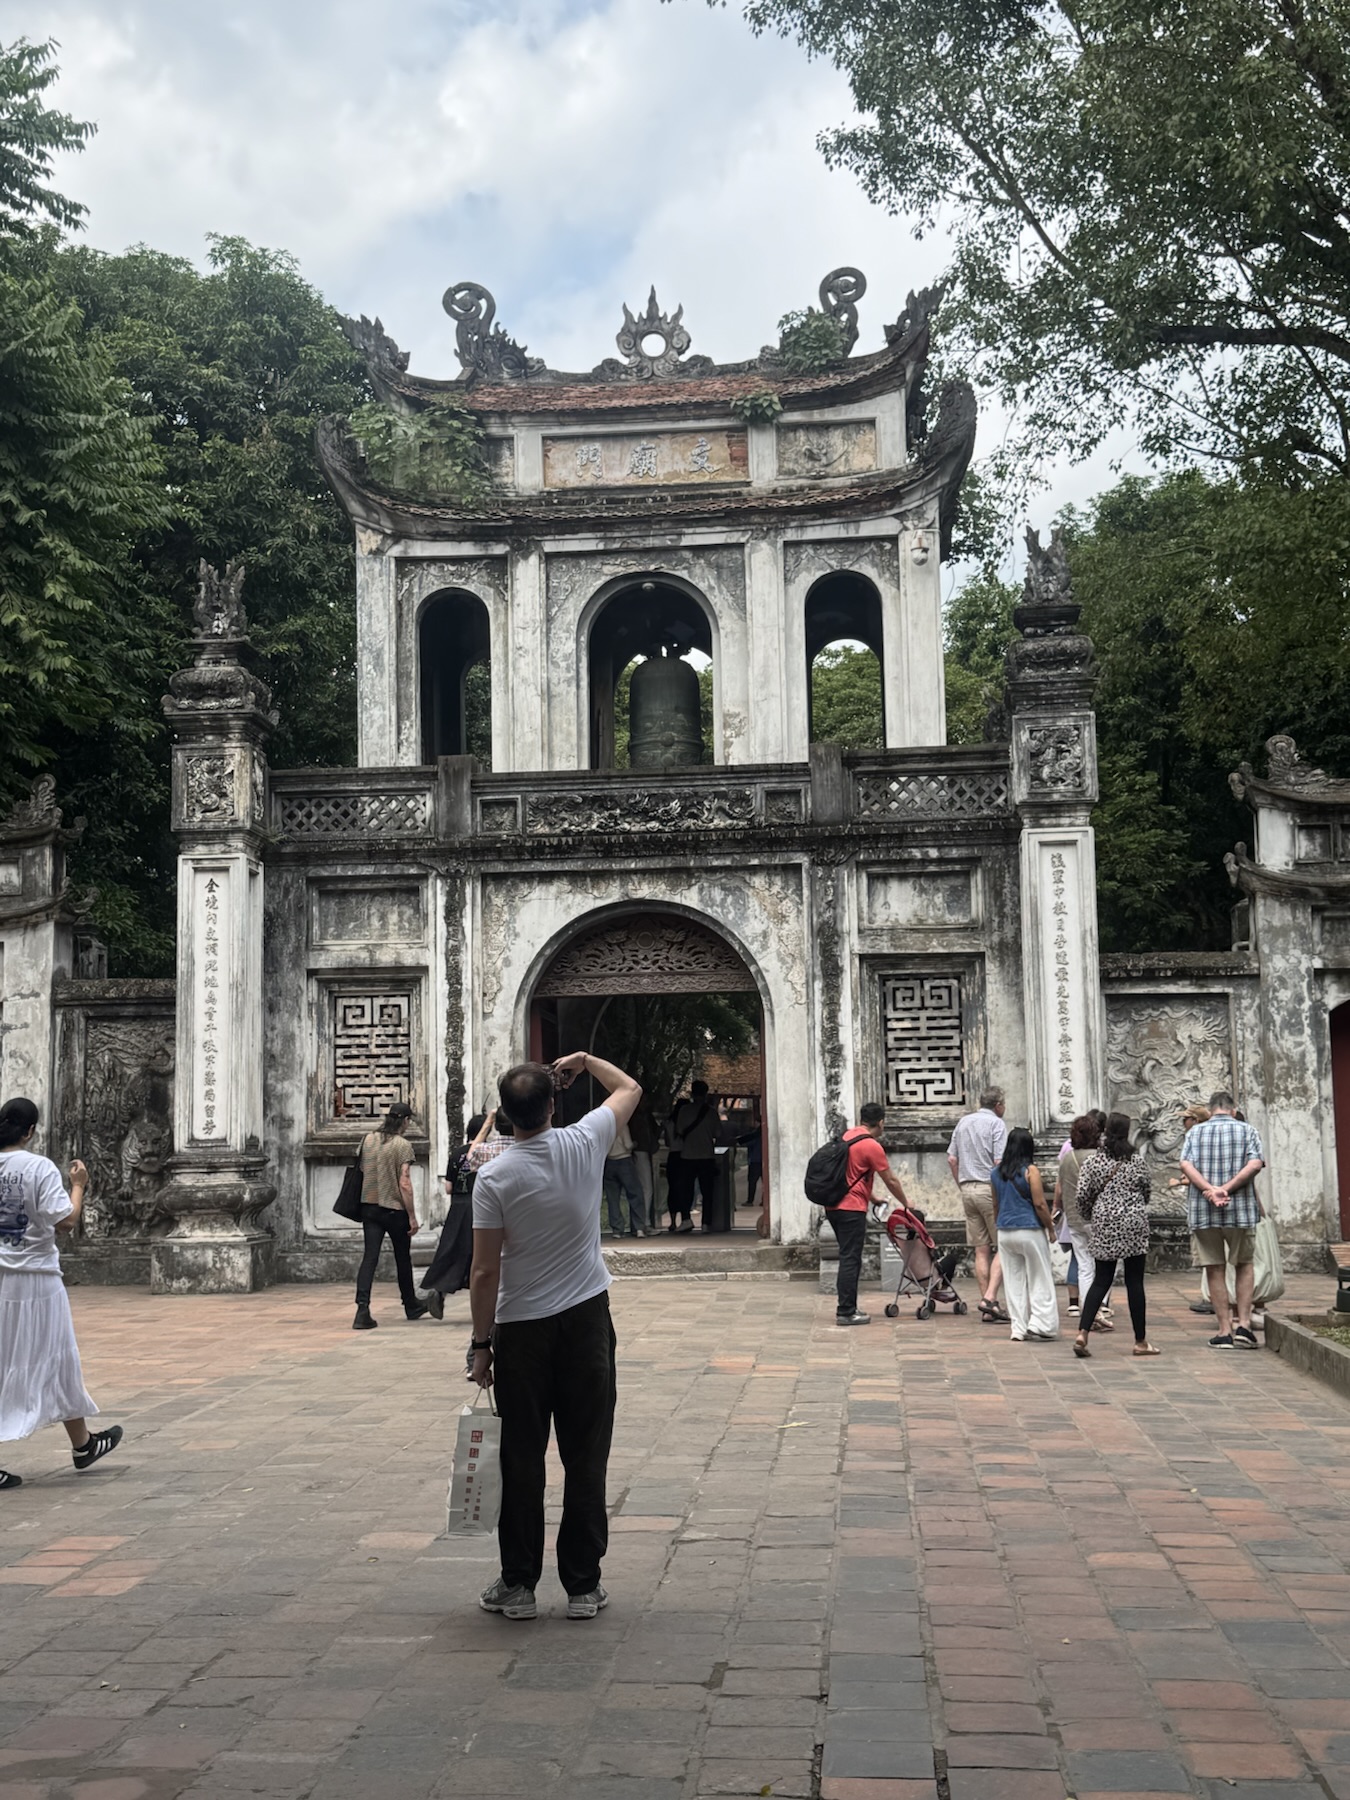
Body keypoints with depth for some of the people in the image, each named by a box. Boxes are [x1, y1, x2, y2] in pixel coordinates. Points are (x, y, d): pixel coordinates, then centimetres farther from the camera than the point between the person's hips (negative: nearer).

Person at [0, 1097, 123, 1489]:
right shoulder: (39, 1167, -13)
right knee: (54, 1361, 11)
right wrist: (78, 1185, -1)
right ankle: (82, 1444, 28)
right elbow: (66, 1221, -16)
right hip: (33, 1280, -4)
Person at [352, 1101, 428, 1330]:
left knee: (370, 1257, -1)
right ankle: (411, 1305, 30)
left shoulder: (367, 1140, 3)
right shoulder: (402, 1145, -12)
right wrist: (412, 1217, -11)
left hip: (369, 1207, 4)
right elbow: (404, 1184, -16)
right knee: (402, 1258, 13)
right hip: (395, 1209, -4)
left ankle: (363, 1309, -16)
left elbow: (360, 1173, 11)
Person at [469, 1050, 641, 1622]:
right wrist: (585, 1060, 27)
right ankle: (583, 1585, 12)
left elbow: (485, 1273, -11)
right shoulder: (584, 1144, -7)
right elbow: (629, 1089, 14)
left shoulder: (495, 1177, -13)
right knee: (585, 1457, 7)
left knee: (522, 1459, 8)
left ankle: (519, 1584, 14)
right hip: (587, 1319, 2)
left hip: (522, 1329, -2)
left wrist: (481, 1345, -2)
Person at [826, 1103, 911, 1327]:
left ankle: (847, 1308, 19)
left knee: (849, 1258, 15)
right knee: (850, 1260, -5)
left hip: (833, 1206, 9)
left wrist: (871, 1197, 27)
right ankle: (846, 1313, -5)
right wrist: (906, 1204, 10)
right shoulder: (872, 1146, -12)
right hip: (851, 1209, -9)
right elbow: (891, 1180, -4)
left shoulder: (847, 1137, 13)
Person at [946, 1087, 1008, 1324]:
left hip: (968, 1189, 6)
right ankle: (990, 1298, -14)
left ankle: (988, 1309, 7)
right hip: (990, 1188, -6)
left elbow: (952, 1159, 15)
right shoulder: (996, 1123, -5)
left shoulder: (963, 1122, 15)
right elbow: (1000, 1162, -14)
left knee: (981, 1251, 7)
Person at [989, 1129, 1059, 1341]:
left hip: (1005, 1233, 5)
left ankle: (1018, 1328, 11)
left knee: (1013, 1281, 9)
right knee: (1040, 1279, 5)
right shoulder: (1030, 1171, -10)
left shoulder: (995, 1173, 5)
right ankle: (1039, 1323, 1)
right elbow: (1039, 1204, -12)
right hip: (1030, 1231, -5)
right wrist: (1050, 1228, -1)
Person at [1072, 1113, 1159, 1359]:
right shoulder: (1138, 1162, -1)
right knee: (1135, 1283, 4)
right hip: (1133, 1225, -2)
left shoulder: (1092, 1162, -1)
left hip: (1104, 1227, 2)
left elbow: (1082, 1196, -3)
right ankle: (1140, 1341, 11)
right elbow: (1146, 1193, 9)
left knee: (1101, 1281, 7)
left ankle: (1082, 1333, -7)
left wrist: (1091, 1217, 16)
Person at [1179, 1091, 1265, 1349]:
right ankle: (1243, 1323, 4)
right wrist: (1227, 1189, -14)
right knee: (1244, 1265, 16)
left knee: (1214, 1270, 7)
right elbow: (1255, 1164, -10)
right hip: (1240, 1210, 0)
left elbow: (1186, 1165, -8)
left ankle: (1224, 1331, 7)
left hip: (1202, 1211, 0)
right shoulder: (1247, 1130, 6)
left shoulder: (1195, 1132, 8)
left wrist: (1211, 1190, -16)